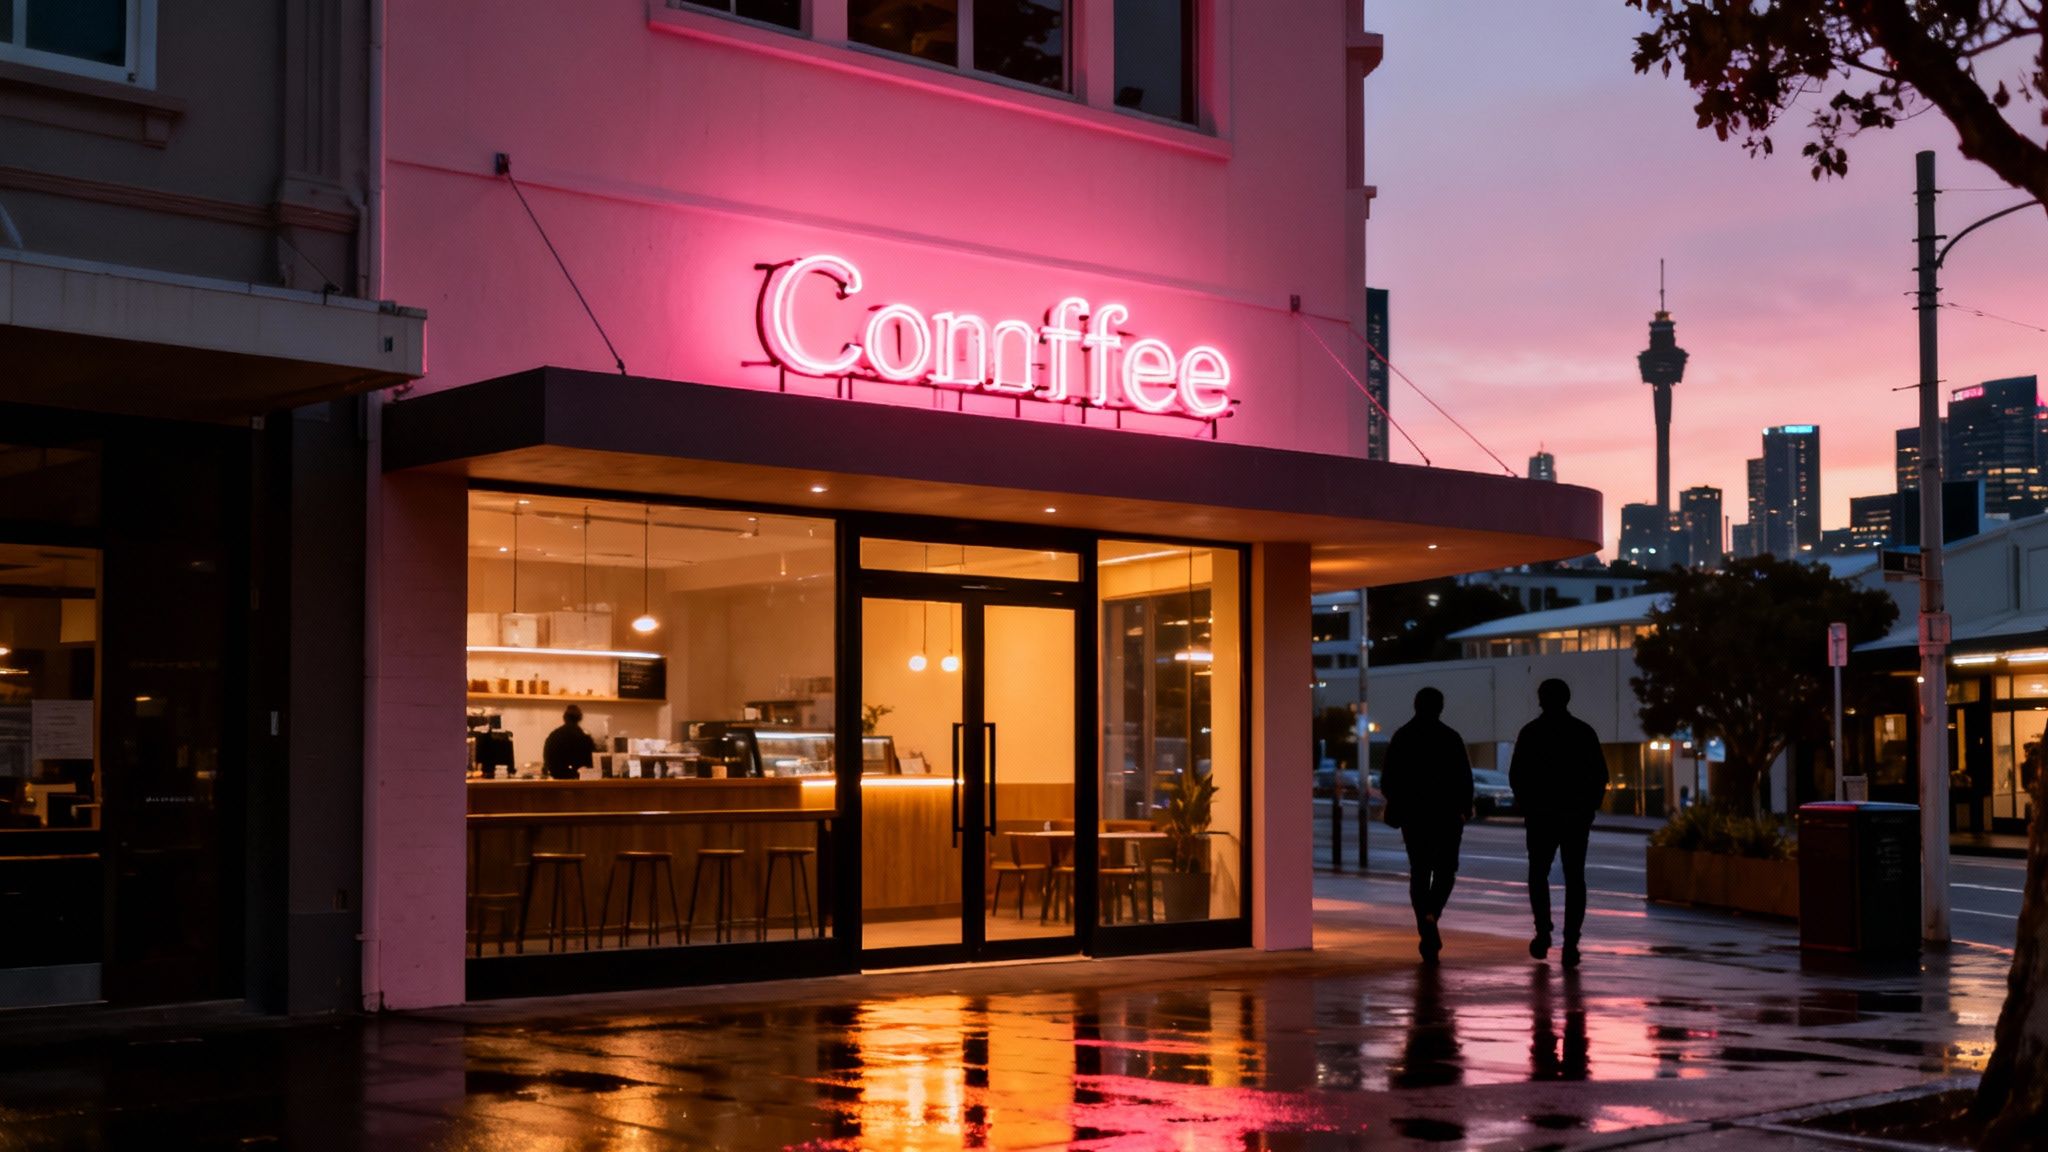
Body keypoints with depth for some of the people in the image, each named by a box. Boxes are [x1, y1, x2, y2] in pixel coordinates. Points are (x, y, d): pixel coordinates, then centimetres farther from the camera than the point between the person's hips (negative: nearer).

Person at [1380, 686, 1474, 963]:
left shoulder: (1401, 737, 1)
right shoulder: (1451, 737, -6)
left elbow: (1387, 780, 3)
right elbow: (1465, 777, -5)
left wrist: (1398, 804, 21)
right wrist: (1466, 808, 9)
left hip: (1413, 816, 2)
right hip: (1446, 816, -2)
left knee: (1419, 873, 10)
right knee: (1445, 870, 9)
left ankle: (1427, 936, 6)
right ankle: (1431, 915, -18)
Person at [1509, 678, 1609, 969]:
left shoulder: (1531, 732, -3)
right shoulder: (1584, 732, 3)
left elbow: (1515, 775, -4)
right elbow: (1600, 775, 2)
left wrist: (1526, 805, 10)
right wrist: (1589, 809, 11)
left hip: (1541, 815, -1)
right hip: (1577, 816, 1)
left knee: (1538, 873, 14)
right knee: (1574, 877, 5)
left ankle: (1543, 931, -2)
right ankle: (1571, 943, -4)